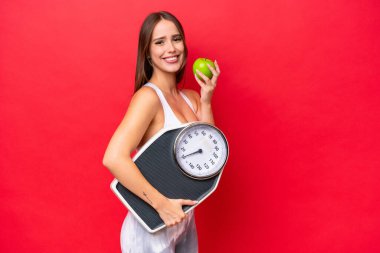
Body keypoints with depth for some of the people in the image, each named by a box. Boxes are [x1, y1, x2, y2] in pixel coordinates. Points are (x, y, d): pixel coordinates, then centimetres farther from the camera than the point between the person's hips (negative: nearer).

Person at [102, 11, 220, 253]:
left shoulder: (191, 97, 4)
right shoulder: (148, 96, -19)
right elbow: (114, 158, -29)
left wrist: (206, 102, -8)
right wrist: (162, 204, -25)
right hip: (153, 227, -7)